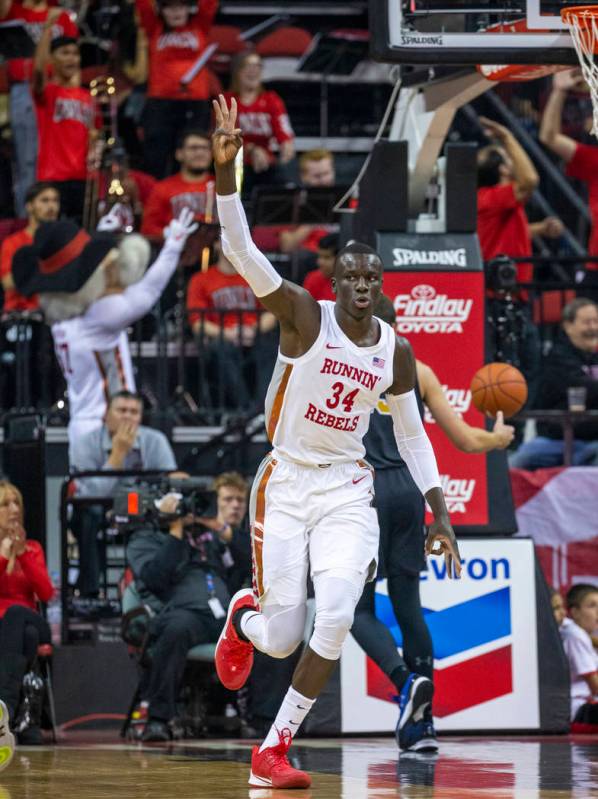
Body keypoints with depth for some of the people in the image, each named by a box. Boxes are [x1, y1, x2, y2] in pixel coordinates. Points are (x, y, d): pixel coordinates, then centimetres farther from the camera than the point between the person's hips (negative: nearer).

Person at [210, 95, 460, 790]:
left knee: (337, 616, -19)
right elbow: (240, 250, -23)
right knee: (281, 638, -3)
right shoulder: (304, 316, -10)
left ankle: (274, 749, -5)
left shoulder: (395, 352, 3)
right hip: (286, 484, -3)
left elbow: (411, 435, 15)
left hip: (347, 491, 3)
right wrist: (225, 171, -36)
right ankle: (243, 615, 40)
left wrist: (439, 513, 9)